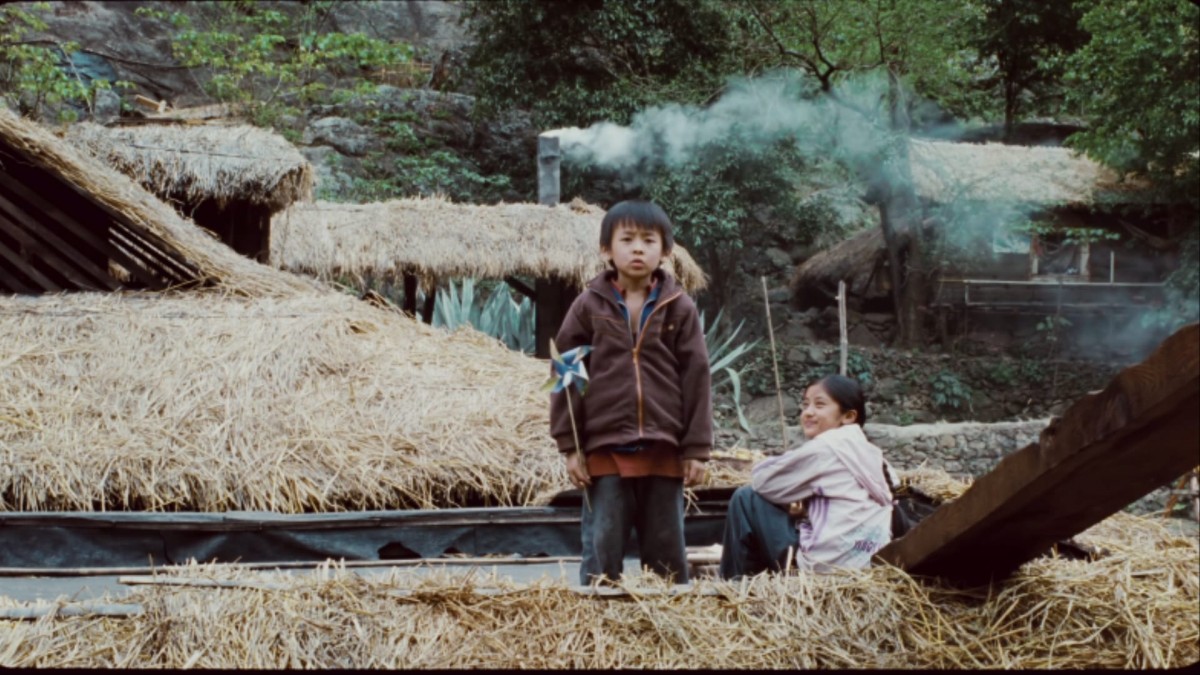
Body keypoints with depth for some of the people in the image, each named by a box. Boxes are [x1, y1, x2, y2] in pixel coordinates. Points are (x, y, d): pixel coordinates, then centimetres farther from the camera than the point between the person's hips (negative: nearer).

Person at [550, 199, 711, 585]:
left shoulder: (679, 308, 4)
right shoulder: (589, 306, 2)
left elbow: (696, 378, 3)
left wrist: (697, 449, -1)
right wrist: (569, 446, -3)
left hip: (664, 451, 1)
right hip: (604, 449, -1)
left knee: (667, 554, 9)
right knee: (602, 552, 4)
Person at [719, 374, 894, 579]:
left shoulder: (821, 449, -9)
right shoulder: (870, 452, 13)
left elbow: (762, 481, -2)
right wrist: (803, 505, 8)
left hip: (829, 563, -8)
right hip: (868, 562, 8)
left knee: (746, 498, 3)